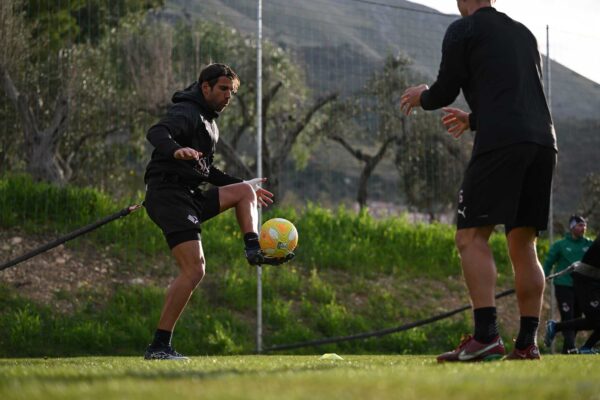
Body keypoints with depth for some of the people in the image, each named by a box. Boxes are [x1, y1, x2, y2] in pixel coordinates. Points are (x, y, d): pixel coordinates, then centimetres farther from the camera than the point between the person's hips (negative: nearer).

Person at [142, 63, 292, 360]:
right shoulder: (186, 113, -8)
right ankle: (159, 346, -16)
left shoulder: (208, 121, 24)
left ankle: (254, 251, -4)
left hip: (190, 196, 10)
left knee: (245, 191, 13)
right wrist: (176, 150, -50)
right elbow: (156, 133, -29)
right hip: (168, 195, -10)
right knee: (194, 269, -17)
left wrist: (242, 185, 37)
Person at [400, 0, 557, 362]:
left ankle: (487, 335, -20)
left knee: (472, 236, -6)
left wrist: (421, 97, 30)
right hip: (543, 140, 7)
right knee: (523, 244, 10)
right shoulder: (524, 34, 26)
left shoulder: (463, 30, 6)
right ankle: (528, 343, 3)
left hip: (500, 142, -7)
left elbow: (445, 92, 7)